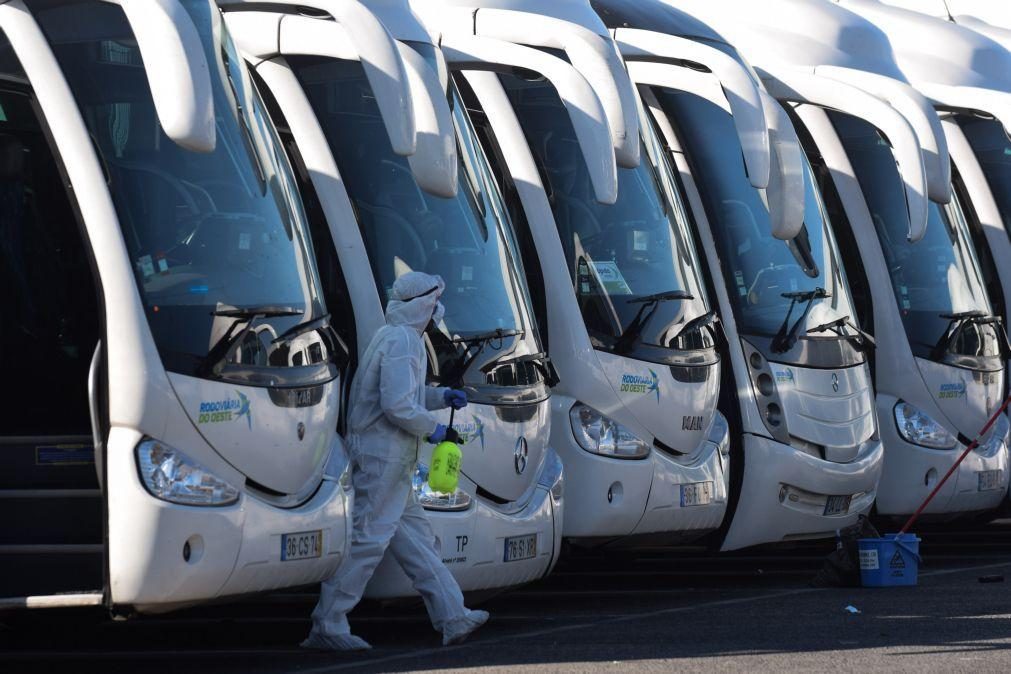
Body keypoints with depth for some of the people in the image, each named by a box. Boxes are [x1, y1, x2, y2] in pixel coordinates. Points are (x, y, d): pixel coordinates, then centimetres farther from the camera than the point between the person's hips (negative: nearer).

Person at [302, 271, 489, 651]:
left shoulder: (392, 336, 17)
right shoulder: (402, 341, -16)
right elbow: (397, 405, -23)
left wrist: (442, 397, 16)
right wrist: (432, 429, -10)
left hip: (381, 454, 11)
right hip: (385, 453, -11)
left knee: (415, 537, 12)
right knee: (370, 540, -8)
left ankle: (453, 618, 16)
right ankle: (327, 626, -6)